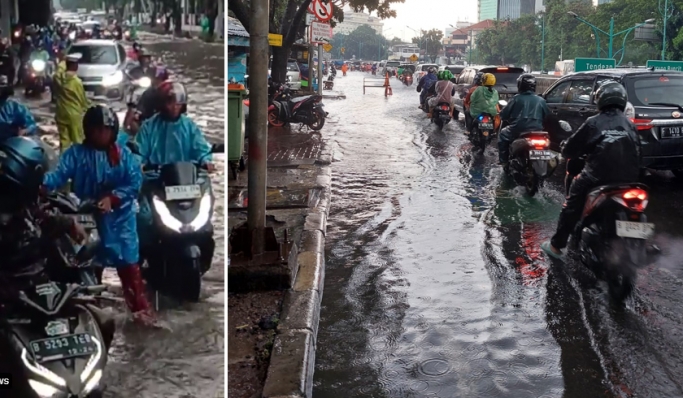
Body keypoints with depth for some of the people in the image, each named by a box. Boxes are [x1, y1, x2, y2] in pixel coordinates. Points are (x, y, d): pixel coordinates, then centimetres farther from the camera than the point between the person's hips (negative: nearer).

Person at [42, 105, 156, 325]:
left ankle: (140, 306, 11)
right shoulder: (76, 153, -2)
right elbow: (60, 173, -17)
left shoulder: (124, 155, 0)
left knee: (128, 262, 2)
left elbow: (134, 183, -9)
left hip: (118, 217, 0)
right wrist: (41, 182, -38)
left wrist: (112, 198, -23)